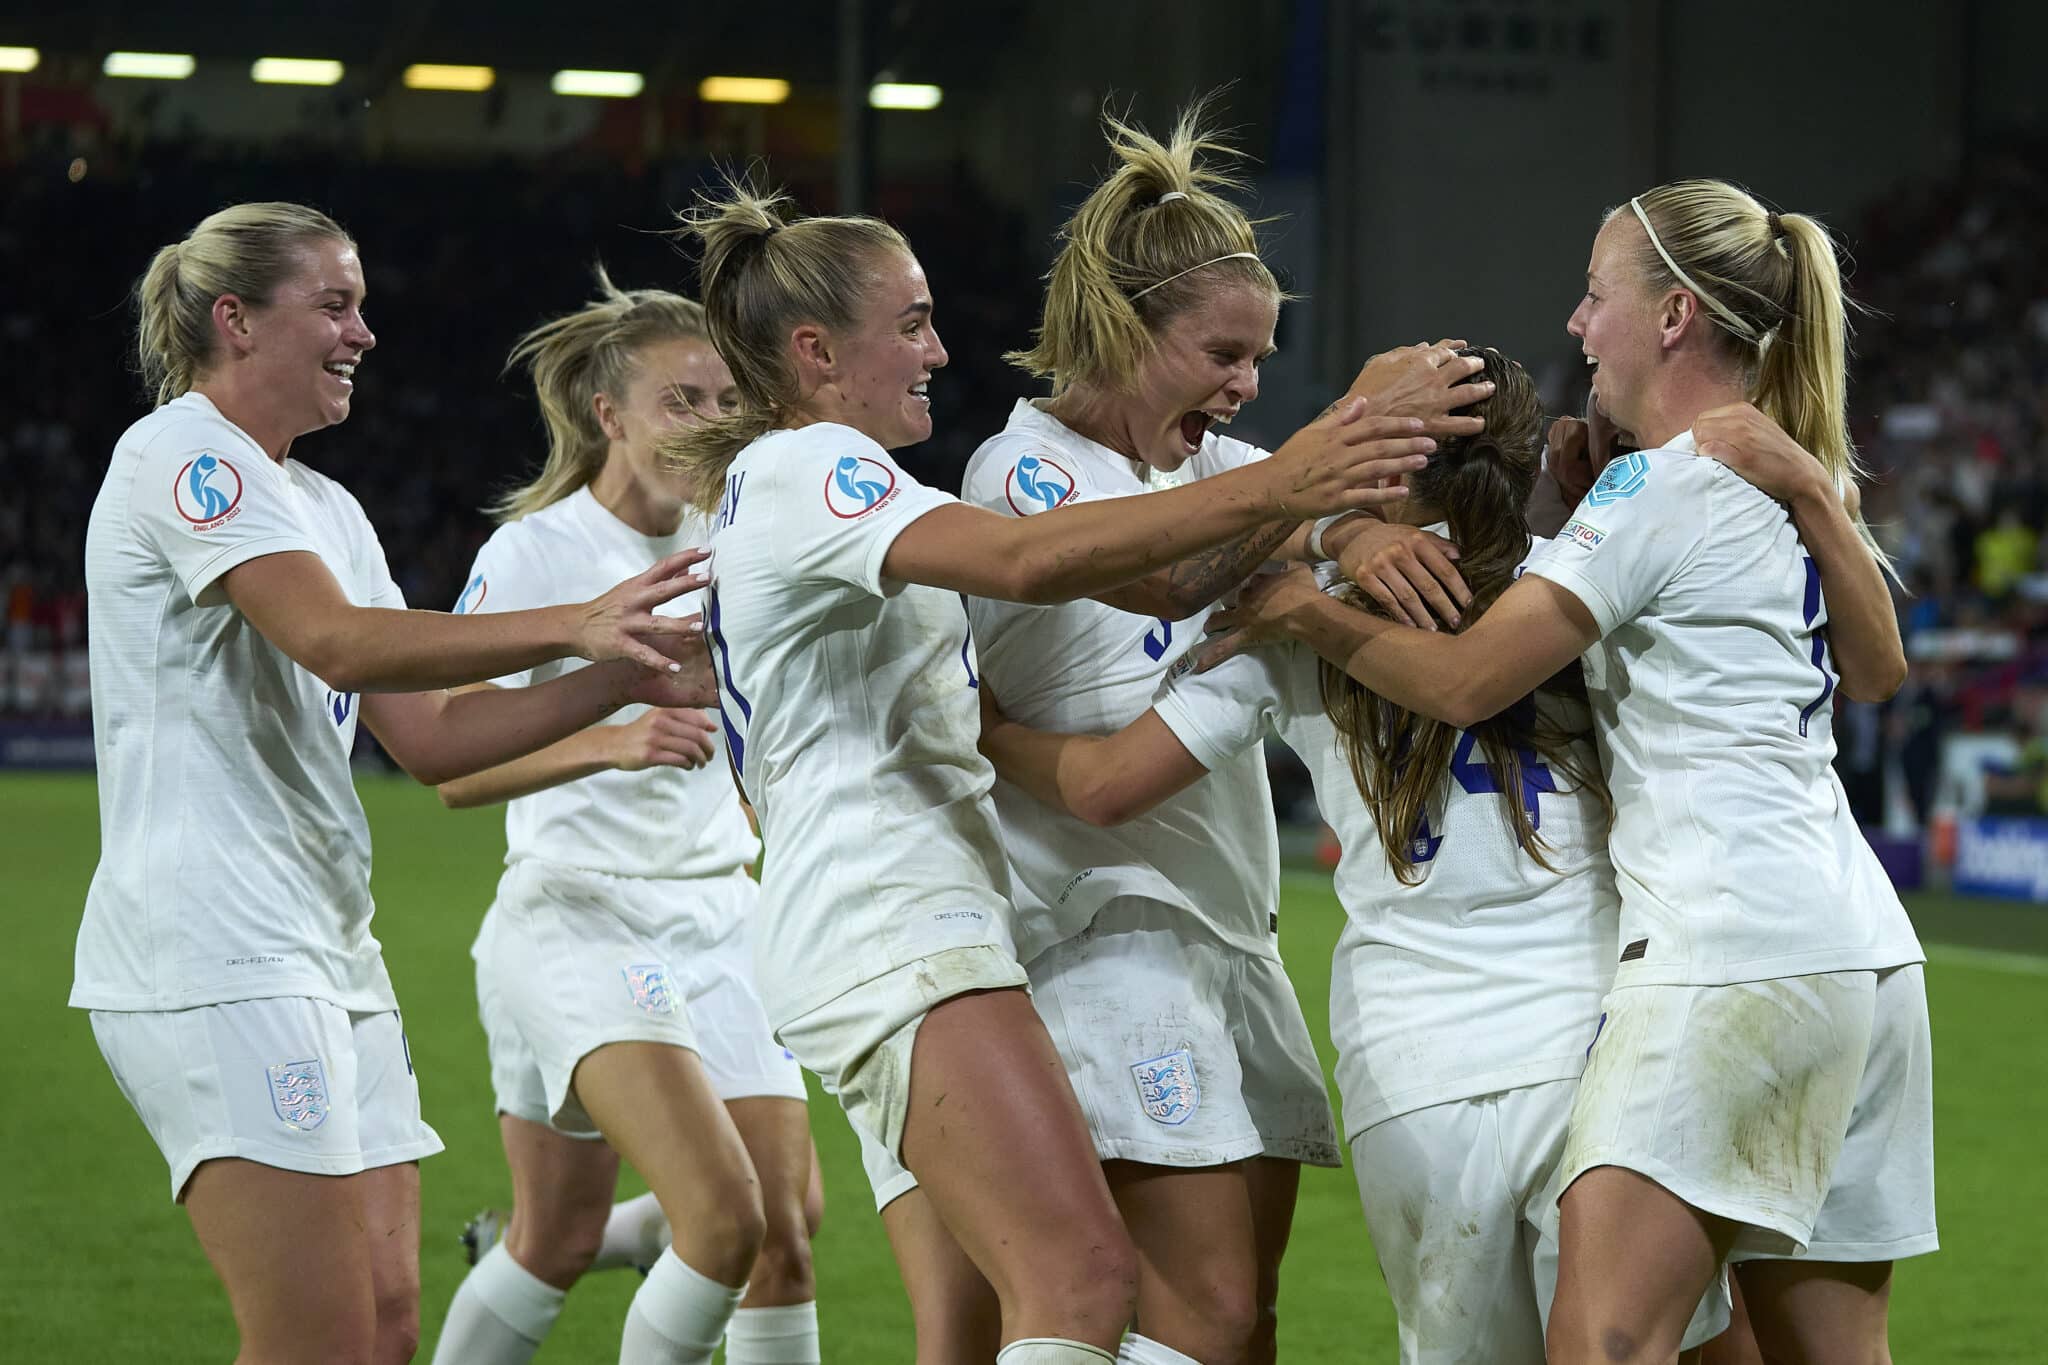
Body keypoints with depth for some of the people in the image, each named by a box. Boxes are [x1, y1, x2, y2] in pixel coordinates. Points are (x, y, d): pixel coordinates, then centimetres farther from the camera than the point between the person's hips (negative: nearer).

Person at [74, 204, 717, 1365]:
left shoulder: (324, 507, 21)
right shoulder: (182, 455, -8)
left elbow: (429, 736, 16)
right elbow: (340, 644, -23)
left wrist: (623, 680, 5)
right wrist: (571, 626, -29)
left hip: (324, 953, 10)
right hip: (215, 953, -10)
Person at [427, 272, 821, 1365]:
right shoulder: (535, 552, -9)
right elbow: (452, 766, -19)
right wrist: (609, 744, -32)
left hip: (719, 917, 6)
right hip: (576, 919, -6)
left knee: (786, 1238, -2)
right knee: (727, 1218, -22)